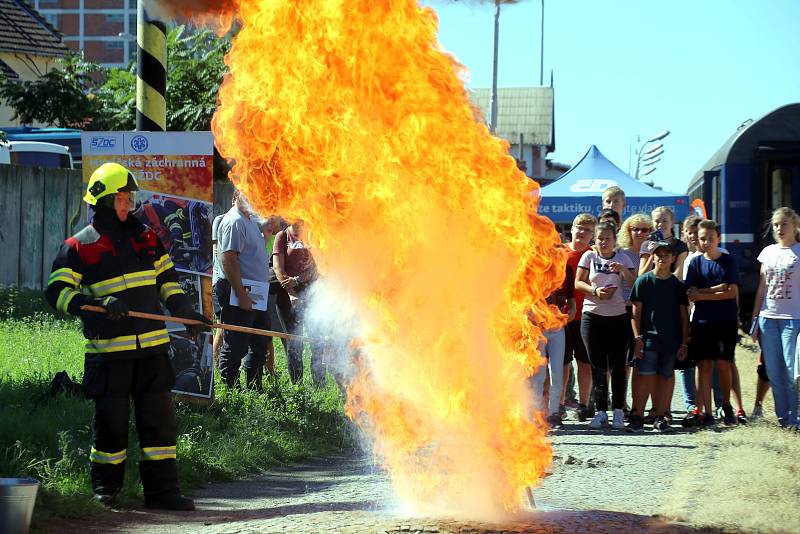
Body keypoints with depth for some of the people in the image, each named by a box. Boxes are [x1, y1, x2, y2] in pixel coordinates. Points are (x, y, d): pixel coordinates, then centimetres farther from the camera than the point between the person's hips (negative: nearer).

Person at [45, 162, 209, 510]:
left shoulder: (146, 238, 13)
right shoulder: (79, 247, -2)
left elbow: (165, 280, 24)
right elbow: (58, 293, -8)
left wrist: (186, 312, 11)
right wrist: (99, 303, -21)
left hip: (152, 346, 4)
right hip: (109, 350, -4)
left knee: (160, 416, 2)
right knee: (111, 420, 3)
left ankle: (161, 488, 8)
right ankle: (105, 487, 19)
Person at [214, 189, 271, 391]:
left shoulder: (250, 220, 19)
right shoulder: (234, 221, -13)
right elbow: (228, 260, -21)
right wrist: (241, 295, -23)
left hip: (254, 296, 11)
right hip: (237, 295, -10)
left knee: (259, 347, 15)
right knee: (234, 348, -6)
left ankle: (255, 390, 22)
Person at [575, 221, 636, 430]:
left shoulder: (623, 259, 6)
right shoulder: (589, 257, 6)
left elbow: (635, 284, -1)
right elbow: (578, 283, 4)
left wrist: (623, 270, -17)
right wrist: (595, 291, -12)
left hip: (618, 318, 0)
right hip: (592, 317, 0)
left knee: (617, 367, -1)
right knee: (597, 367, 3)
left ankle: (618, 412, 3)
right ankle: (601, 411, 6)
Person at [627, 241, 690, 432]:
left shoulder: (678, 285, 9)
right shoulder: (643, 281, 3)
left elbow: (684, 316, 11)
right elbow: (636, 312, 1)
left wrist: (684, 343, 6)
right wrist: (637, 338, -8)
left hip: (672, 341, 3)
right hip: (649, 337, -3)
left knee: (664, 378, 5)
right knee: (646, 377, -11)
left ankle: (660, 417, 12)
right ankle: (637, 416, -9)